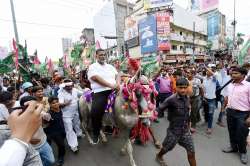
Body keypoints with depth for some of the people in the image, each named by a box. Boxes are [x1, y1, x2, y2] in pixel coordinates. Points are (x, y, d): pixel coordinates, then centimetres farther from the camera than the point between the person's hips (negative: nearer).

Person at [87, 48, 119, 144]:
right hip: (100, 92, -5)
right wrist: (110, 85, -20)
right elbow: (96, 78, -13)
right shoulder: (93, 67, 3)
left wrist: (117, 83, -9)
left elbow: (117, 75, 15)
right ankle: (96, 134, 6)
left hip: (113, 91, 6)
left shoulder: (110, 66, 21)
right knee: (95, 112, -22)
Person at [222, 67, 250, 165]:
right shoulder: (230, 85, 6)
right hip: (230, 112, 5)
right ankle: (233, 147, 39)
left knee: (241, 135, 9)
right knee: (232, 132, 18)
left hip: (242, 114, -5)